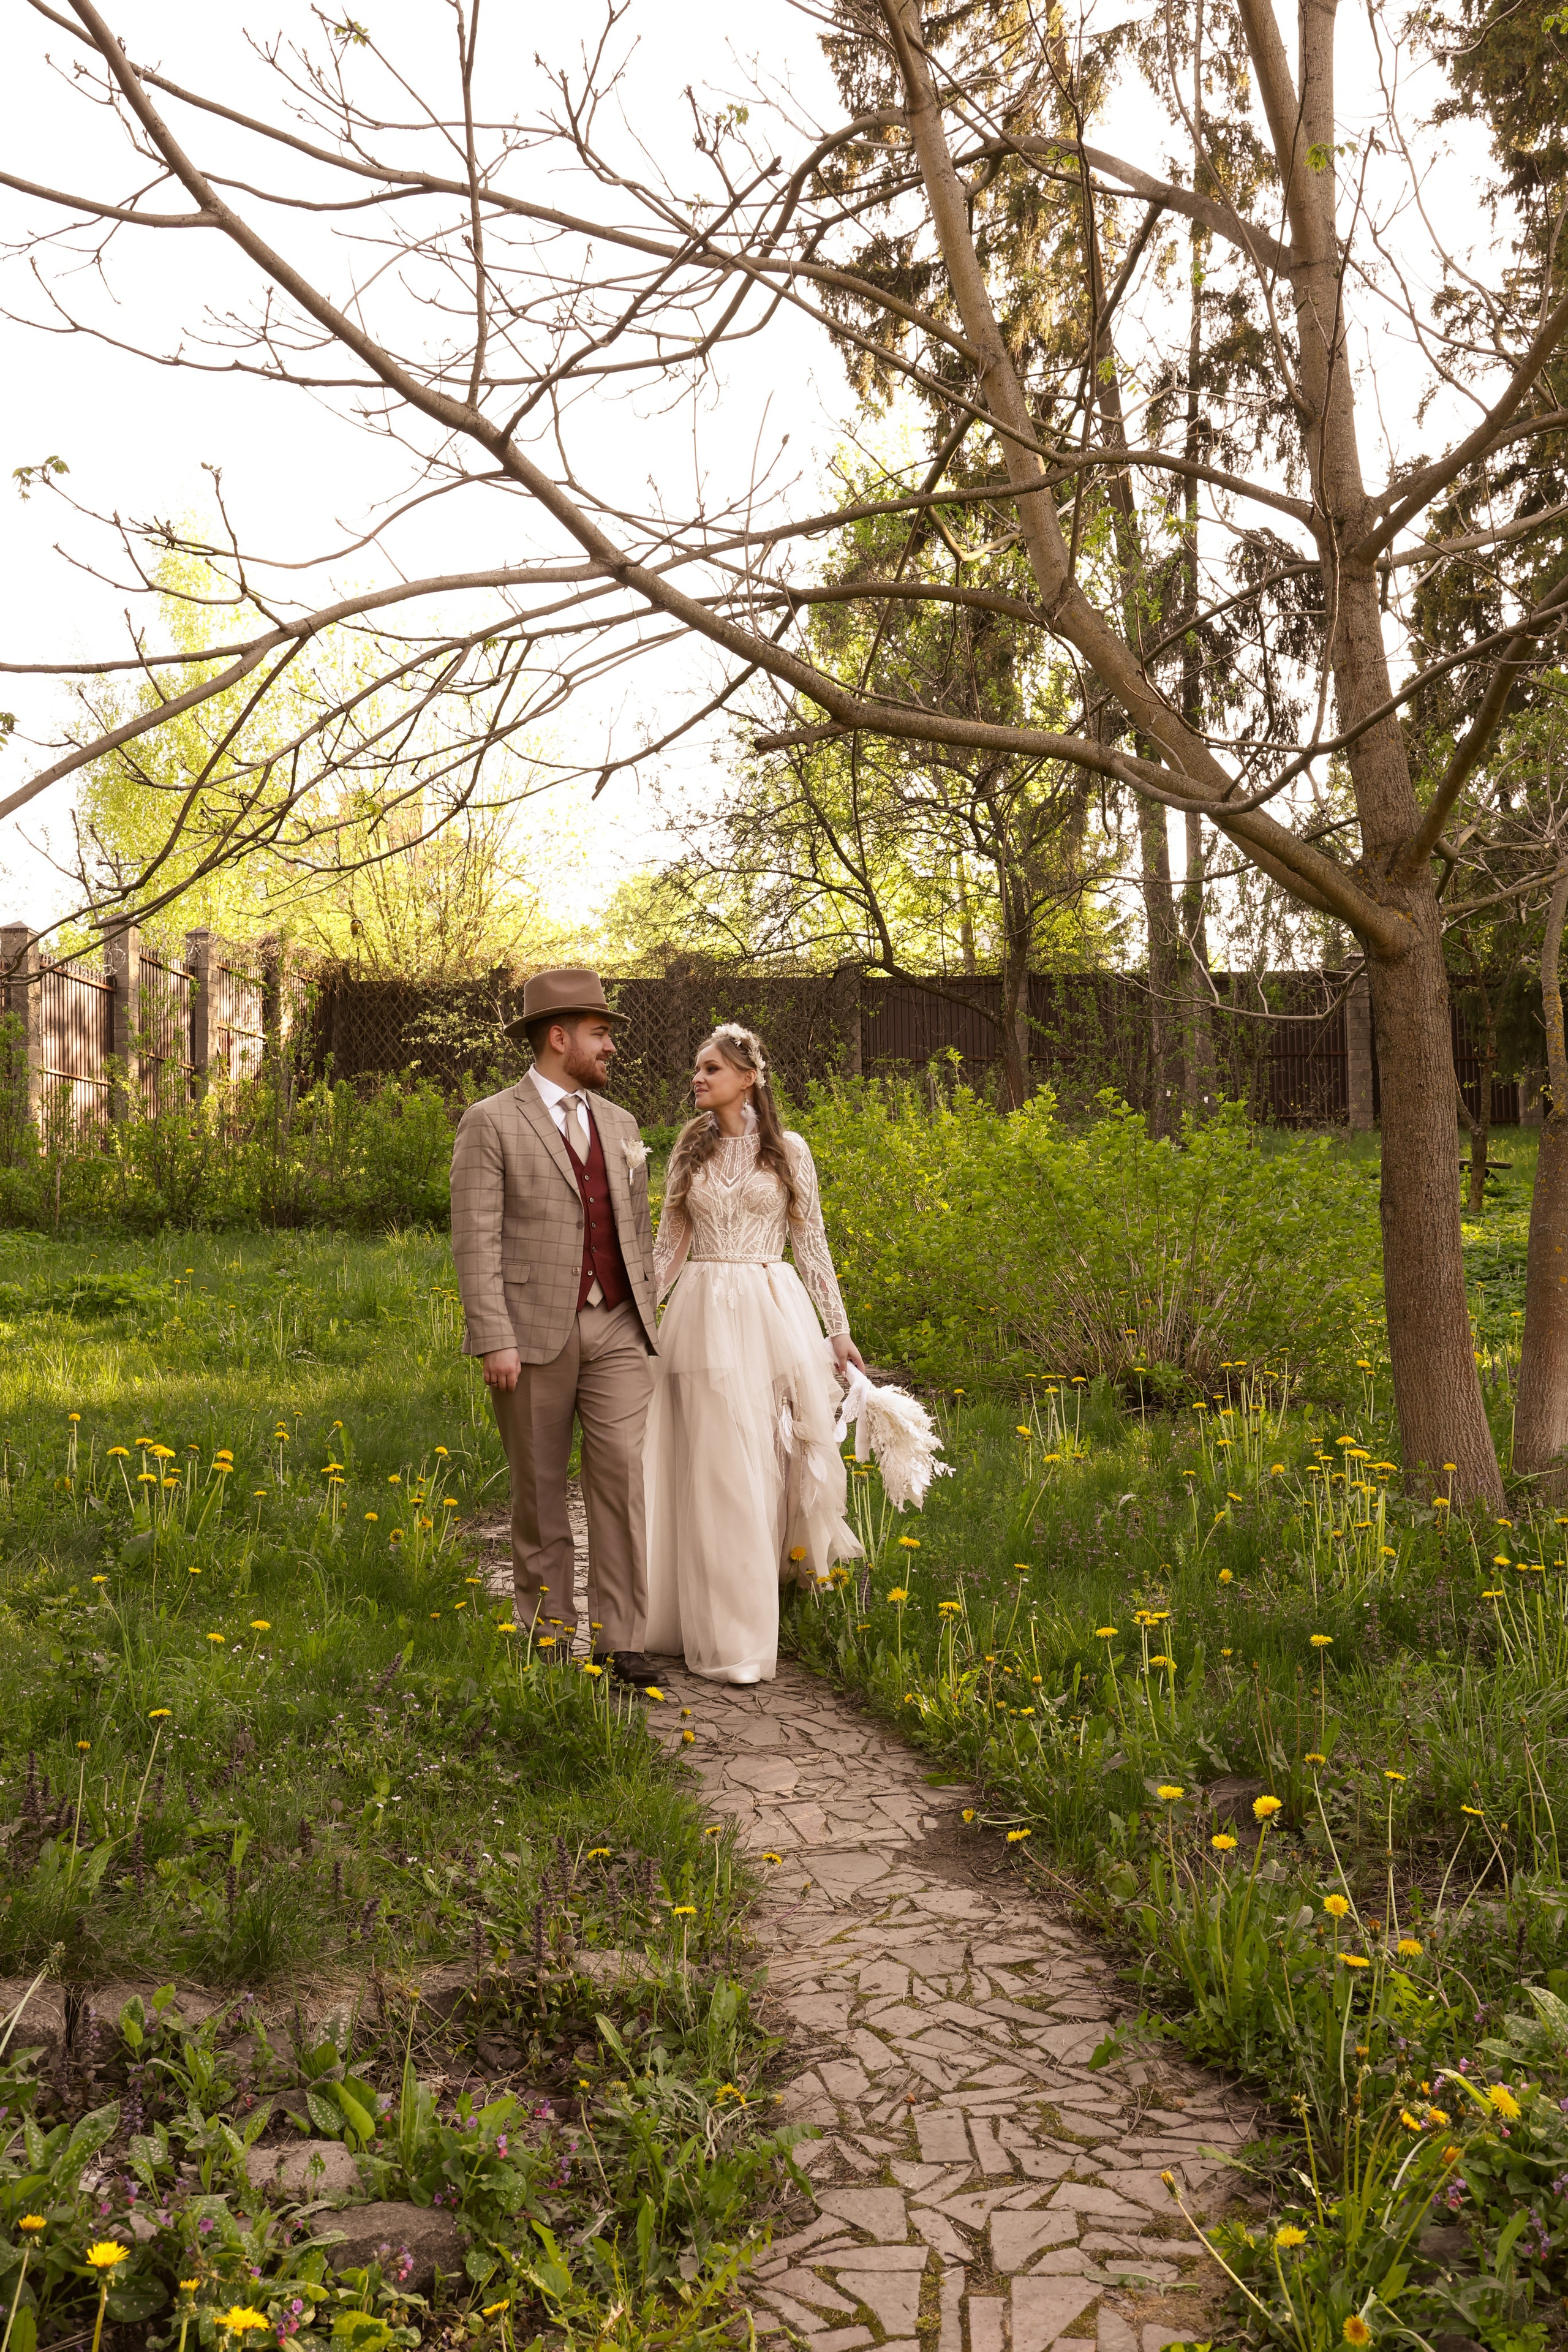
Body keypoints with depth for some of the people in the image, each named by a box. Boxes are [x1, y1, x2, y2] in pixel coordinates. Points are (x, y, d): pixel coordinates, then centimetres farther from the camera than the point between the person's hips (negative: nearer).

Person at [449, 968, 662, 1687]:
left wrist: (647, 1321, 14)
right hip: (534, 1332, -4)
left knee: (625, 1476, -6)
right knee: (540, 1488, 6)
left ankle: (620, 1641, -1)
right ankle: (546, 1635, 19)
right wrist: (495, 1342, -16)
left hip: (616, 1330, 4)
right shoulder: (491, 1123, -4)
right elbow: (475, 1241, -10)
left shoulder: (620, 1124, 13)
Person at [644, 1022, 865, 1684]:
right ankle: (731, 1638, 4)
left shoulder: (788, 1150, 2)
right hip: (705, 1314, 1)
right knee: (718, 1469, -2)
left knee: (773, 1461, -3)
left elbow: (811, 1243, 4)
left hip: (775, 1313, -1)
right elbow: (671, 1244, 11)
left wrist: (838, 1329, 2)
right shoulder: (690, 1149, 8)